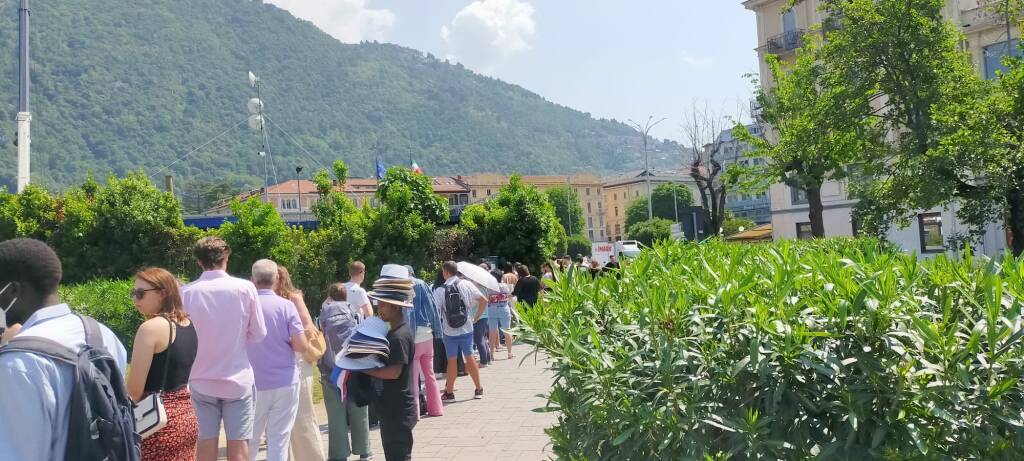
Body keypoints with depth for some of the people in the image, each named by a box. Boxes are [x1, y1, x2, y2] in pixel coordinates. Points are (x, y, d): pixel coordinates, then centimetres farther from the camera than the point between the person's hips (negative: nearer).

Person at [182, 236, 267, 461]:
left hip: (201, 381, 1)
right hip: (238, 380, -1)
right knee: (238, 442, 6)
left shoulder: (186, 292, -9)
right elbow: (259, 334, -3)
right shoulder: (245, 288, -10)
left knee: (206, 440, 12)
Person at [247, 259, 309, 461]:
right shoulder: (286, 306, -7)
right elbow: (301, 346, -11)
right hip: (284, 382, -2)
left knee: (250, 440, 14)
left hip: (254, 384, 2)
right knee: (279, 440, 3)